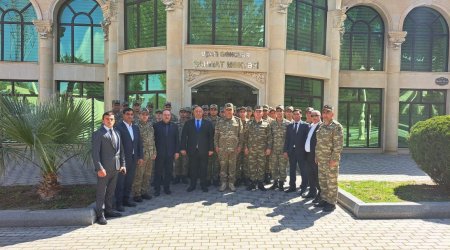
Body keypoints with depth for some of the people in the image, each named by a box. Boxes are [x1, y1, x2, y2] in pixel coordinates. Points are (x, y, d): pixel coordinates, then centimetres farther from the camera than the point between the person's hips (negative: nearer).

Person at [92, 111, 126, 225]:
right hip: (104, 168, -6)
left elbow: (120, 150, 17)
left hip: (115, 167, 7)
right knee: (101, 192, 3)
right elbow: (95, 153, -12)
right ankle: (100, 215, 12)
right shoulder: (98, 134, -6)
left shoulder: (116, 133, 14)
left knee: (111, 191, 17)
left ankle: (108, 210, 30)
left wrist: (122, 164, 10)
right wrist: (99, 168, -19)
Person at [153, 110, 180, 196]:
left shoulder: (174, 126, 7)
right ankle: (157, 189, 15)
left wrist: (177, 151, 2)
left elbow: (177, 140, 7)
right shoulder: (156, 125, 0)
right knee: (158, 172, 5)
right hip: (159, 153, -2)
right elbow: (153, 139, -1)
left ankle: (167, 188, 21)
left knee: (169, 172, 7)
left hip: (170, 153, 2)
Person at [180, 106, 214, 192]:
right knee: (193, 168, 6)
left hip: (204, 150, 0)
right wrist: (183, 148, -3)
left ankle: (203, 185, 19)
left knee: (203, 168, 6)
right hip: (192, 150, 0)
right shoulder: (188, 123, 6)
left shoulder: (208, 123, 5)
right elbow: (183, 136, 3)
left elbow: (211, 137, 2)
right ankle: (192, 185, 19)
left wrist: (211, 149, -4)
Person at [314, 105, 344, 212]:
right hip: (321, 159, 8)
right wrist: (317, 156, 15)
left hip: (331, 160, -8)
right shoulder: (321, 126, 13)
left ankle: (332, 203, 11)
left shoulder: (336, 126, -11)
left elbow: (339, 144, -17)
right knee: (322, 181, 14)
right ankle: (324, 200, 26)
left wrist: (334, 159, -19)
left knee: (331, 182, 1)